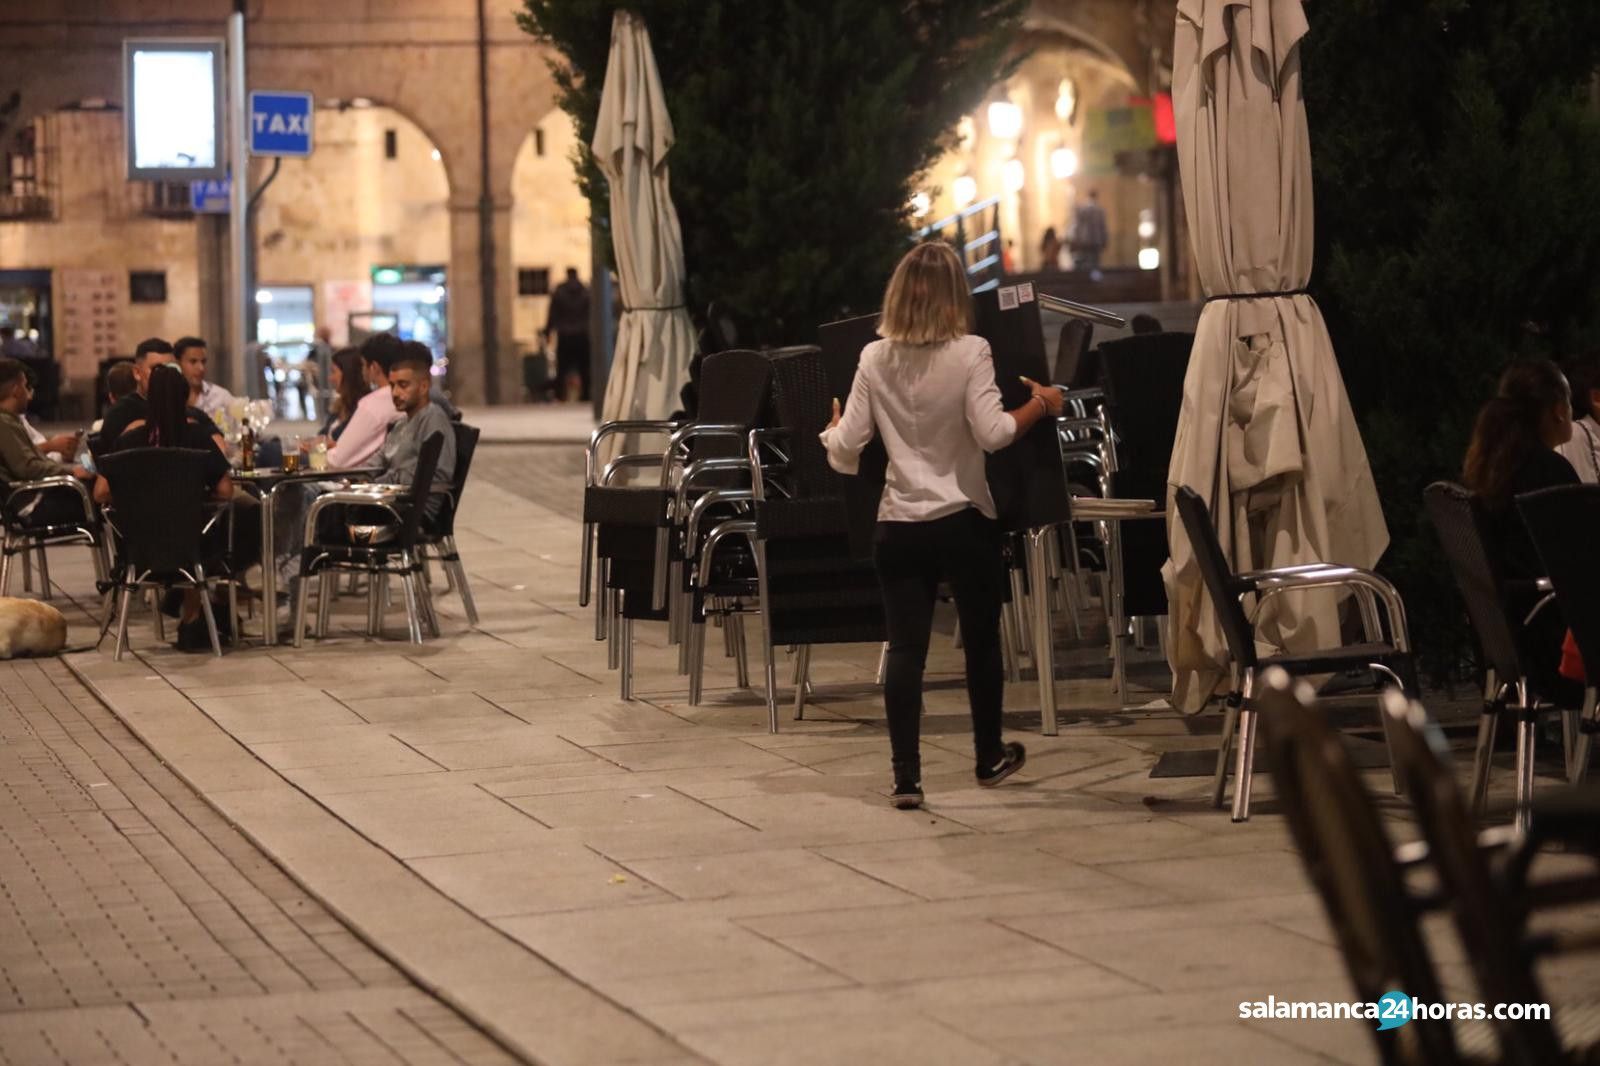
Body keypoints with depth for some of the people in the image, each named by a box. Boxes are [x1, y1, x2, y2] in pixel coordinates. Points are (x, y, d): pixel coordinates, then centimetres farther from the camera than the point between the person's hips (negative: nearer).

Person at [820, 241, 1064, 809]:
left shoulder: (874, 359, 0)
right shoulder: (970, 353, -10)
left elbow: (844, 453, -1)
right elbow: (992, 432, -20)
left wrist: (832, 431, 21)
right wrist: (1041, 405, -5)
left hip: (898, 525, 2)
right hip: (965, 522, -2)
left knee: (905, 650, 1)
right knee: (982, 640, 16)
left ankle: (906, 775, -5)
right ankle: (989, 757, 31)